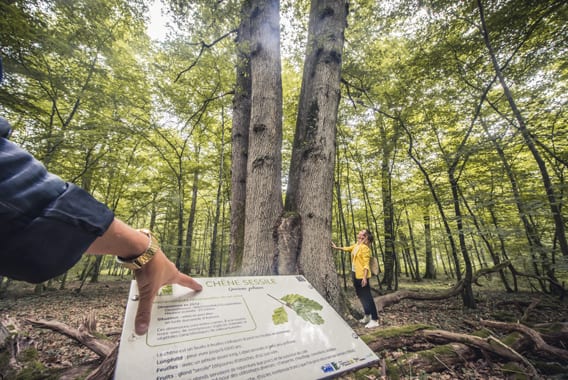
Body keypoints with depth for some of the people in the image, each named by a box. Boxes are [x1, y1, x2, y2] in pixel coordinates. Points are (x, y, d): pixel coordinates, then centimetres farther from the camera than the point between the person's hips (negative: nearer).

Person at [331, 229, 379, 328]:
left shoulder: (364, 248, -16)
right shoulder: (355, 246, 9)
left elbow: (366, 264, -20)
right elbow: (346, 248, 27)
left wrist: (365, 277, -23)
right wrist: (336, 247, 29)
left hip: (362, 276, -9)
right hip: (355, 275, 9)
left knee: (367, 297, -2)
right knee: (361, 296, 19)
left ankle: (375, 320, 8)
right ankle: (367, 316, 34)